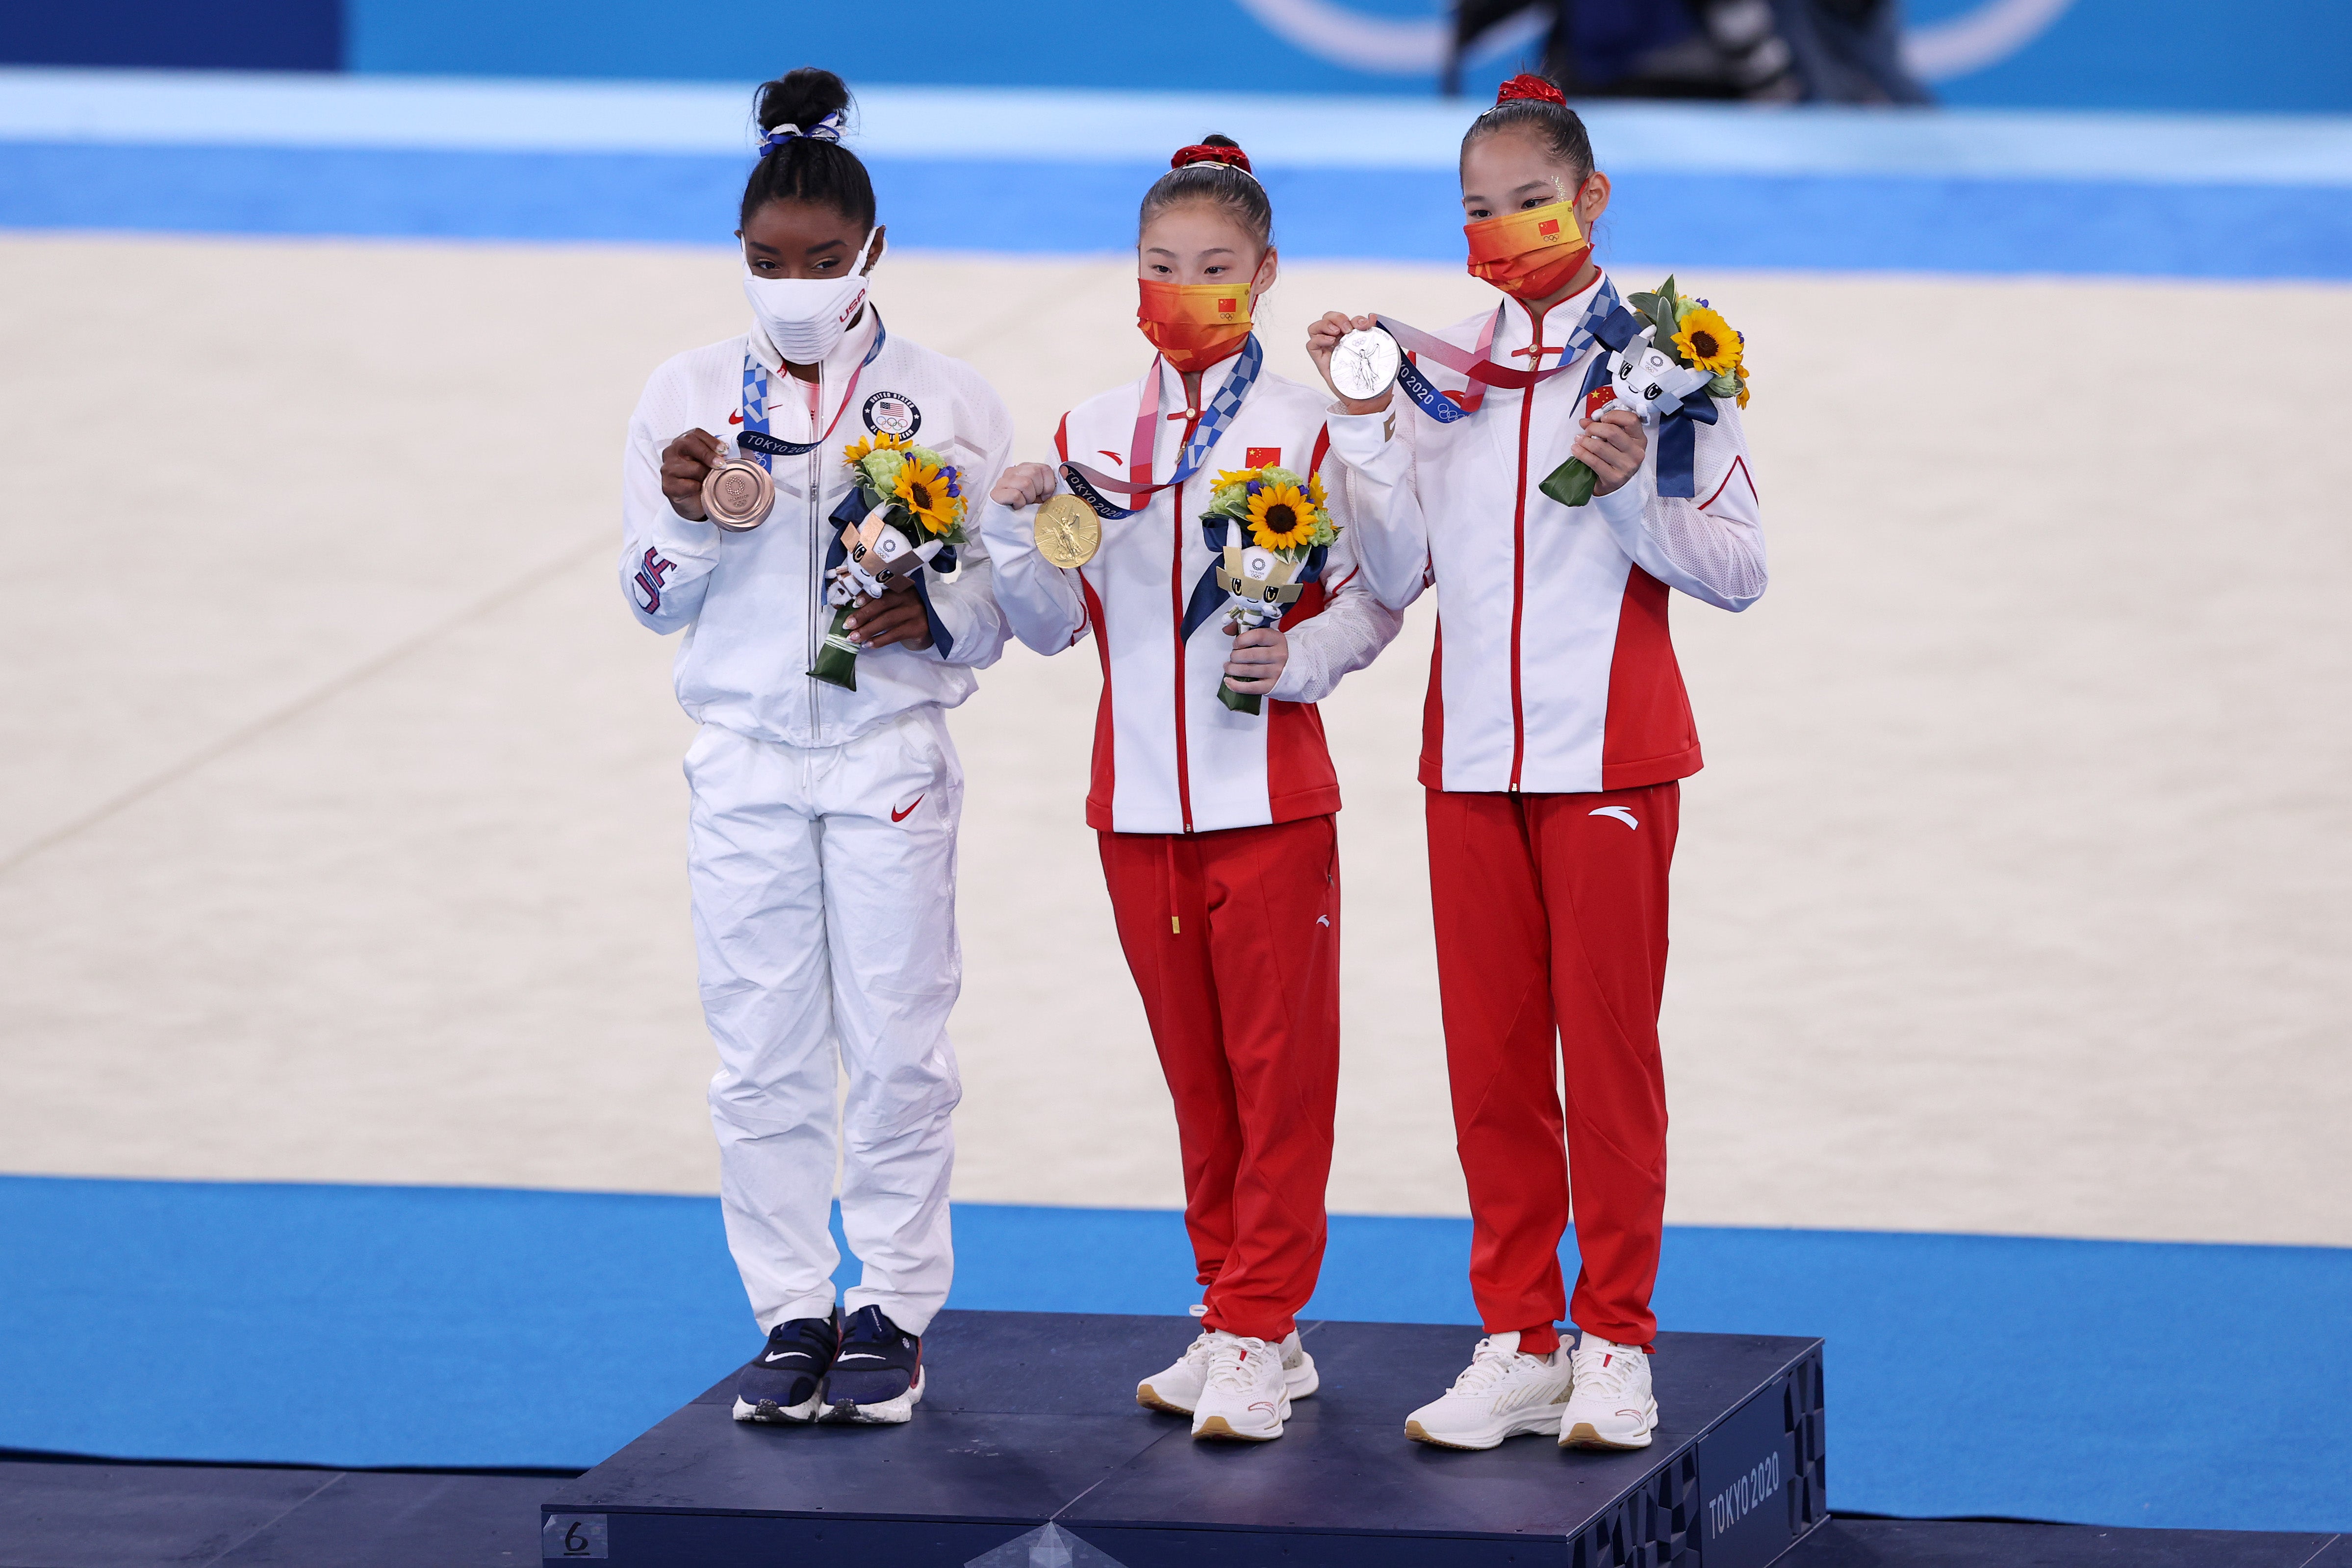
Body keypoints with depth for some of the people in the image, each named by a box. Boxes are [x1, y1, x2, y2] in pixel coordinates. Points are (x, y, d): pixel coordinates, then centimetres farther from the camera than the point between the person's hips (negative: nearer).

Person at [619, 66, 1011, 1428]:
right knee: (762, 1056, 2)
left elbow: (1019, 583, 4)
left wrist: (939, 612, -16)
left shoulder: (946, 399, 0)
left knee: (898, 1048, -1)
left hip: (892, 761, -2)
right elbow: (657, 600, 7)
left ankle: (893, 1314, 10)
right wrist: (686, 514, -13)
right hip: (746, 760, 2)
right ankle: (794, 1315, 12)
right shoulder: (688, 397, 5)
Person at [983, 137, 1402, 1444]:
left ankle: (1260, 1335, 1)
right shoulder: (1091, 430, 8)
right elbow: (1056, 623, 8)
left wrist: (1296, 661, -19)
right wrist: (1015, 534, -10)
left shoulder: (1306, 426, -3)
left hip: (1270, 795, -4)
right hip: (1140, 799, 4)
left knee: (1277, 1066, -3)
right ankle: (1239, 1320, 18)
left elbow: (1370, 601, -2)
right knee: (1195, 1070, 10)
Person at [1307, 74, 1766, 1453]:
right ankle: (1519, 1346, 13)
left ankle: (1615, 1348, 7)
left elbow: (1737, 569, -5)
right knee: (1489, 1053, 6)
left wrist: (1630, 488, -20)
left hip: (1609, 753, -4)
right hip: (1473, 755, 4)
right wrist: (1363, 424, -5)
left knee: (1609, 1045, -1)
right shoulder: (1440, 371, 10)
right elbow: (1396, 574, 4)